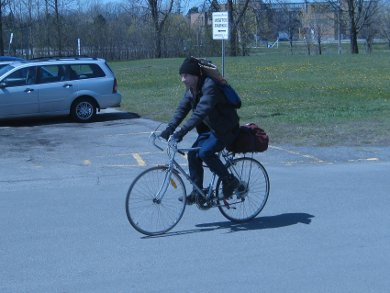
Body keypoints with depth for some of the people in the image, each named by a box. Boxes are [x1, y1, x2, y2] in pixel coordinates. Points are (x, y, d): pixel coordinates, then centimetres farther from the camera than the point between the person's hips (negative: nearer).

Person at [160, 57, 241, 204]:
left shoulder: (210, 86, -26)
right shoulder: (191, 90, 2)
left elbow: (200, 112, -37)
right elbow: (181, 109, -3)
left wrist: (182, 131, -43)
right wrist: (168, 129, -17)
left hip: (226, 129, -9)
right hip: (210, 128, 9)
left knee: (205, 152, -25)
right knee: (193, 154, -2)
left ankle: (230, 181, -6)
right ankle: (198, 193, 9)